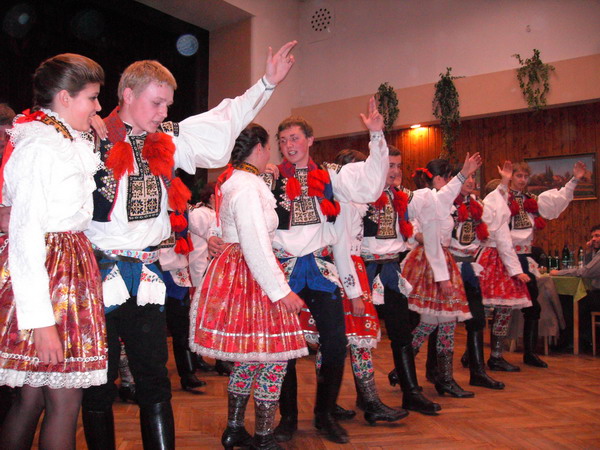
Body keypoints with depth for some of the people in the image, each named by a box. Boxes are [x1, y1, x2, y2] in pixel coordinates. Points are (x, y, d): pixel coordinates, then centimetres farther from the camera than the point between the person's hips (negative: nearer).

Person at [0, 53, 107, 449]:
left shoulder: (74, 145, 18)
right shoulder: (39, 147, -11)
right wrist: (40, 319, -20)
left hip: (73, 266, 9)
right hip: (44, 272, -9)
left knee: (32, 396, 12)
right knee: (65, 400, -3)